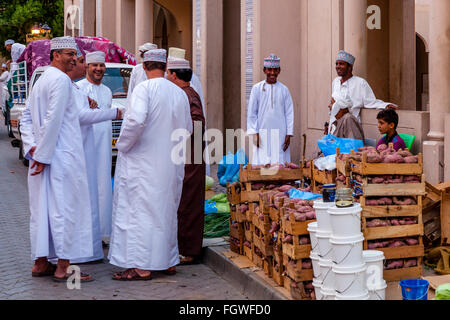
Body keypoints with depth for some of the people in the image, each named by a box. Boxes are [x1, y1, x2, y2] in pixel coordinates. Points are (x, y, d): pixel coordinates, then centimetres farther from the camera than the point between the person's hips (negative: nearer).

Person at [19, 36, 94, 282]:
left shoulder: (41, 80, 18)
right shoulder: (61, 80, -12)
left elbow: (26, 118, 17)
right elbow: (53, 119, -19)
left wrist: (32, 147, 5)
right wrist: (43, 155, -16)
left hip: (42, 157, 9)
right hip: (62, 157, -9)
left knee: (43, 208, 11)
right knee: (65, 207, -4)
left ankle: (40, 263, 18)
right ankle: (63, 268, -1)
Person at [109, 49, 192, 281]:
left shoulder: (144, 89, -13)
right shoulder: (180, 93, 6)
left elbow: (136, 120, -26)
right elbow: (187, 129, 12)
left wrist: (123, 144, -11)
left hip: (143, 161, -6)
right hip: (171, 164, 6)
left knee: (140, 209, -1)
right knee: (166, 210, 16)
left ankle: (141, 267, -1)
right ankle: (169, 261, 24)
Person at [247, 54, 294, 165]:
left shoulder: (284, 90, 7)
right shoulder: (257, 88, 4)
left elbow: (289, 113, 7)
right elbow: (251, 113, 5)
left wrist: (289, 134, 0)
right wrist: (254, 133, -3)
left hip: (280, 134, 1)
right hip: (262, 134, -1)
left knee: (280, 162, -1)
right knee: (261, 163, -5)